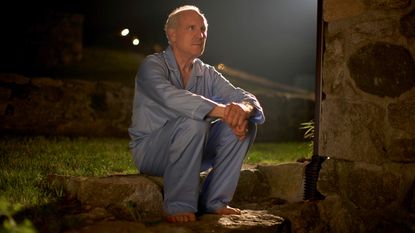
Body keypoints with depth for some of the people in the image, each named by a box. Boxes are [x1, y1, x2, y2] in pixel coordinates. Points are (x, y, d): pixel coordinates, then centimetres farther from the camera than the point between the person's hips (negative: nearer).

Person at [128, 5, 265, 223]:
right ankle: (179, 206, -23)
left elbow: (247, 98, -3)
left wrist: (243, 109, -30)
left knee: (244, 125, -10)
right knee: (193, 122, -33)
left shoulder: (207, 74, 6)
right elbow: (169, 96, -34)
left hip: (189, 151, 6)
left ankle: (214, 201, -6)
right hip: (149, 151, -6)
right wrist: (223, 111, -42)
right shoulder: (153, 65, -12)